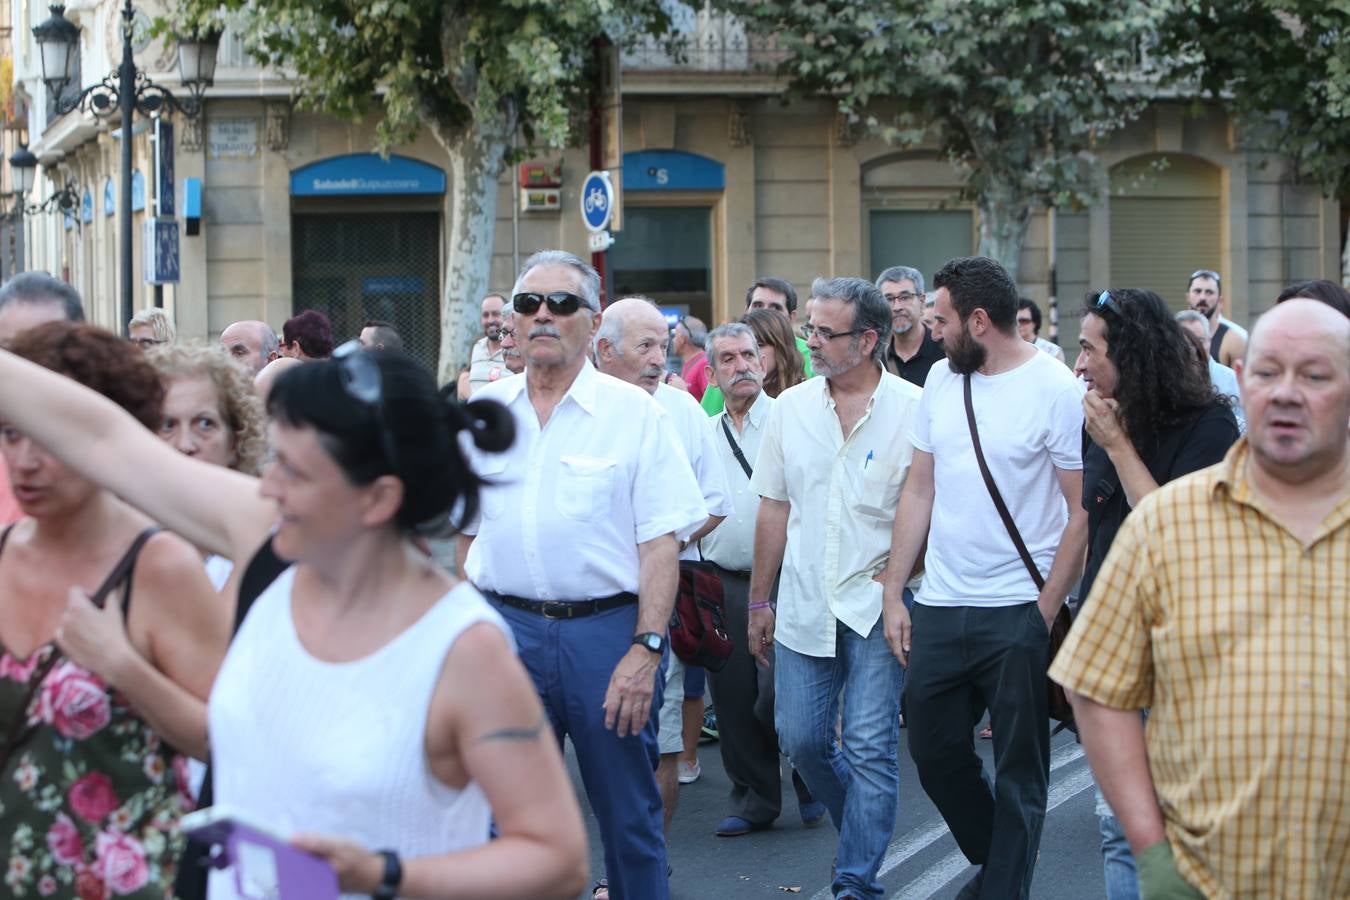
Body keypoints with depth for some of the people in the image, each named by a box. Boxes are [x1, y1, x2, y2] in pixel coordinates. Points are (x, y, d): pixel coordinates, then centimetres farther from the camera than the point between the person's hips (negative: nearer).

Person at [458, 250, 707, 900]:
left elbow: (661, 540, -6)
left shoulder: (633, 413, -1)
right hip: (506, 626, 3)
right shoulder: (484, 413, 9)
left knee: (629, 820, 5)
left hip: (608, 628, -3)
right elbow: (465, 534, 14)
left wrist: (646, 649, -14)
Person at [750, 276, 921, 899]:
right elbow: (774, 509, 11)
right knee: (801, 740, 8)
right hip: (803, 607, 4)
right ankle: (863, 826, 33)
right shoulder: (791, 408, 6)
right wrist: (758, 601, 13)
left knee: (870, 748, -4)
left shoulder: (913, 409, -7)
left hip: (876, 608, -4)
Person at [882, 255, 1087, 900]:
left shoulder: (1056, 390, -10)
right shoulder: (942, 379, 8)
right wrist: (893, 594, 8)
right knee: (934, 751, 14)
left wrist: (1045, 611, -13)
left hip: (1018, 611, -6)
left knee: (1018, 771, 3)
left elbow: (1083, 510, -10)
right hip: (939, 606, 6)